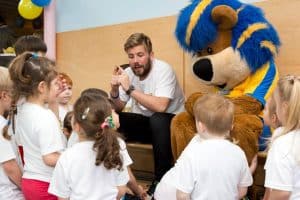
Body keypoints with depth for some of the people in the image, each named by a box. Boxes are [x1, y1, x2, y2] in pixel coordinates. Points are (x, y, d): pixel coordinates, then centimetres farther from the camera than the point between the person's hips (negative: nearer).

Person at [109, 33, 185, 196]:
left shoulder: (163, 70, -21)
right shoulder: (128, 73, -4)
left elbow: (160, 106, -35)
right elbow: (118, 109, 1)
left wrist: (130, 89, -33)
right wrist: (114, 90, -20)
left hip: (167, 123, -5)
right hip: (142, 123, 5)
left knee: (157, 120, -37)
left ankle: (161, 179, -21)